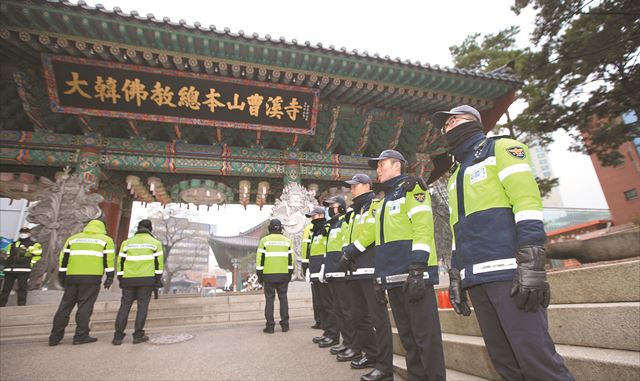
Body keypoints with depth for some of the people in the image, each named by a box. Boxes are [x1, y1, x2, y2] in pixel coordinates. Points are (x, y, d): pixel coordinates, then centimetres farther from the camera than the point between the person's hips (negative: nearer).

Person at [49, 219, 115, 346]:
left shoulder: (72, 238, 19)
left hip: (72, 277, 4)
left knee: (65, 306, 13)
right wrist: (109, 277, 1)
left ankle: (55, 336, 17)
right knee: (85, 306, 0)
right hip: (91, 278, -4)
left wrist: (62, 276, 19)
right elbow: (109, 258, -1)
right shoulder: (105, 240, 7)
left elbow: (64, 257, 14)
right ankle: (81, 336, 3)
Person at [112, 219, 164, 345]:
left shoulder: (126, 243, 9)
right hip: (147, 279, -2)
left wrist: (120, 280, 12)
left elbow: (120, 262, 6)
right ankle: (138, 335, 5)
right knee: (142, 306, 4)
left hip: (128, 279, 2)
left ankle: (118, 336, 10)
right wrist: (158, 279, 1)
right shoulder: (155, 243, 2)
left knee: (124, 306, 10)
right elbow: (159, 262, -3)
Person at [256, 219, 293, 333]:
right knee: (283, 298, 9)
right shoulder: (287, 241, 6)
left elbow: (260, 258, -4)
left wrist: (259, 274, 2)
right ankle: (285, 325, 11)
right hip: (283, 275, 2)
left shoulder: (264, 240, -1)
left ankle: (270, 326, 6)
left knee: (269, 299, 4)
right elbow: (290, 259, 5)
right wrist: (290, 274, 12)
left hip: (268, 275, -2)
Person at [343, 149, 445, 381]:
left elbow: (423, 229, -15)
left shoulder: (411, 189, -4)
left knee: (425, 334, -3)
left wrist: (417, 269, -23)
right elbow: (374, 232, 27)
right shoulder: (383, 201, 22)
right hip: (393, 276, 9)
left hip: (413, 274, -9)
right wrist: (350, 252, 28)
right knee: (406, 333, 15)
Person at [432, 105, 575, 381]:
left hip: (509, 271, -7)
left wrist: (532, 265, -19)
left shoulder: (501, 148, 7)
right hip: (477, 278, 7)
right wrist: (455, 276, 18)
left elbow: (527, 202, -8)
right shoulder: (456, 177, 28)